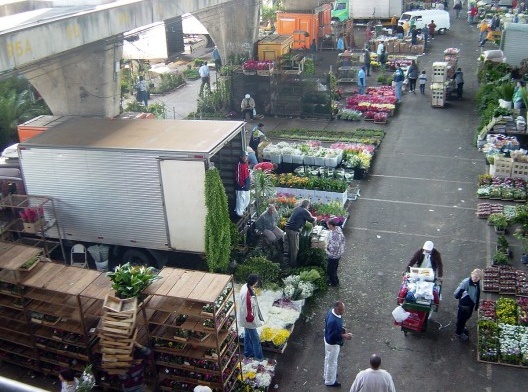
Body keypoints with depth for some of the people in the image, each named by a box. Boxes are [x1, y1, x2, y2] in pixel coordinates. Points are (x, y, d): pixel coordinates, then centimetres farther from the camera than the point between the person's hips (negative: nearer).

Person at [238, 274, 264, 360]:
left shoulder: (246, 287, -7)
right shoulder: (247, 294, -36)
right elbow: (247, 311, -28)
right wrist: (257, 321, -18)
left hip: (247, 319, 9)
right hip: (248, 319, -9)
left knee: (248, 336, 26)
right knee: (256, 339, 9)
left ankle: (248, 353, 44)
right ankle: (259, 357, 27)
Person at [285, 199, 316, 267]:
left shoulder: (296, 208, 13)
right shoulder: (305, 211, -9)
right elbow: (312, 220, -1)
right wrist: (314, 218, 22)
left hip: (288, 228, 8)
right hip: (294, 230, -8)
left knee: (291, 246, 21)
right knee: (295, 248, 4)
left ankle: (290, 260, 32)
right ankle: (293, 264, 12)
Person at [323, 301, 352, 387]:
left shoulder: (331, 311, -12)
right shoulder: (333, 321, -40)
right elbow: (332, 337, -31)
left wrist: (342, 330, 2)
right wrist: (344, 336, -24)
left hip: (328, 340, 9)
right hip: (332, 343, -9)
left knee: (329, 359, 29)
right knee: (332, 362, 14)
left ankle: (327, 375, 53)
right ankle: (330, 381, 37)